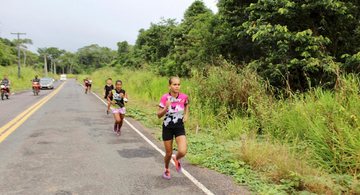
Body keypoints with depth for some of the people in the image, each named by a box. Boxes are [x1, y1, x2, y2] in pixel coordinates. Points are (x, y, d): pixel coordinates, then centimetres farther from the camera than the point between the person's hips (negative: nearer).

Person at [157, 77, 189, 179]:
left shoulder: (184, 97, -9)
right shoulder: (165, 98, -15)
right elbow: (159, 115, -12)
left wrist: (186, 115, 1)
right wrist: (166, 108, -30)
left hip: (180, 127, 1)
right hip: (167, 128, -1)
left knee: (182, 152, -17)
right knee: (169, 153, 9)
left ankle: (176, 159, 21)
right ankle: (166, 169, 42)